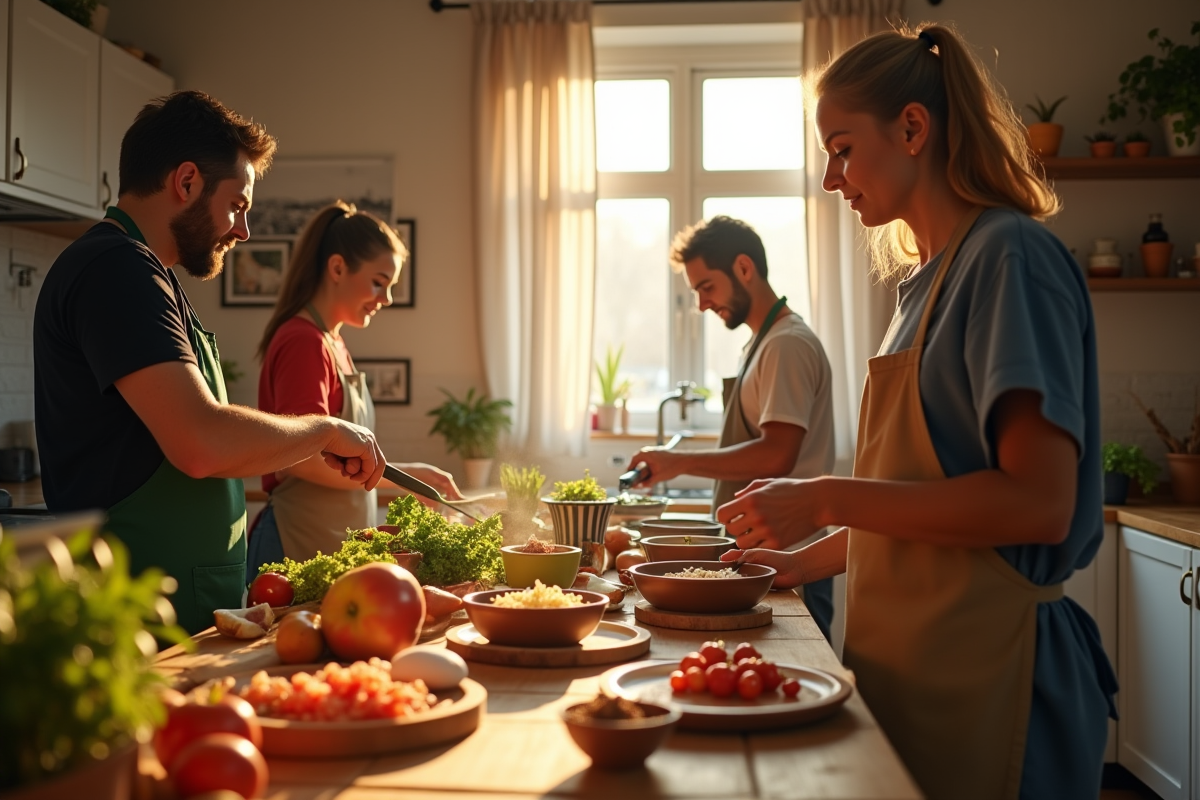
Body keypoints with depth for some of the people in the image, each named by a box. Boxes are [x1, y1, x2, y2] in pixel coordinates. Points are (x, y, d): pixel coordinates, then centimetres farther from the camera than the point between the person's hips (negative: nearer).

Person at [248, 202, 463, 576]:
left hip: (337, 541, 9)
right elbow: (304, 458, -22)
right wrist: (405, 474, -20)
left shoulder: (333, 343, 14)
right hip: (300, 545, -9)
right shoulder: (304, 342, -15)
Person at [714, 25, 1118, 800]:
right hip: (907, 651, 8)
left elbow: (1039, 502, -21)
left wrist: (829, 500, -19)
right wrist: (806, 561, 15)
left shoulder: (1011, 255, -13)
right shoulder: (927, 280, 12)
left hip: (985, 669, -8)